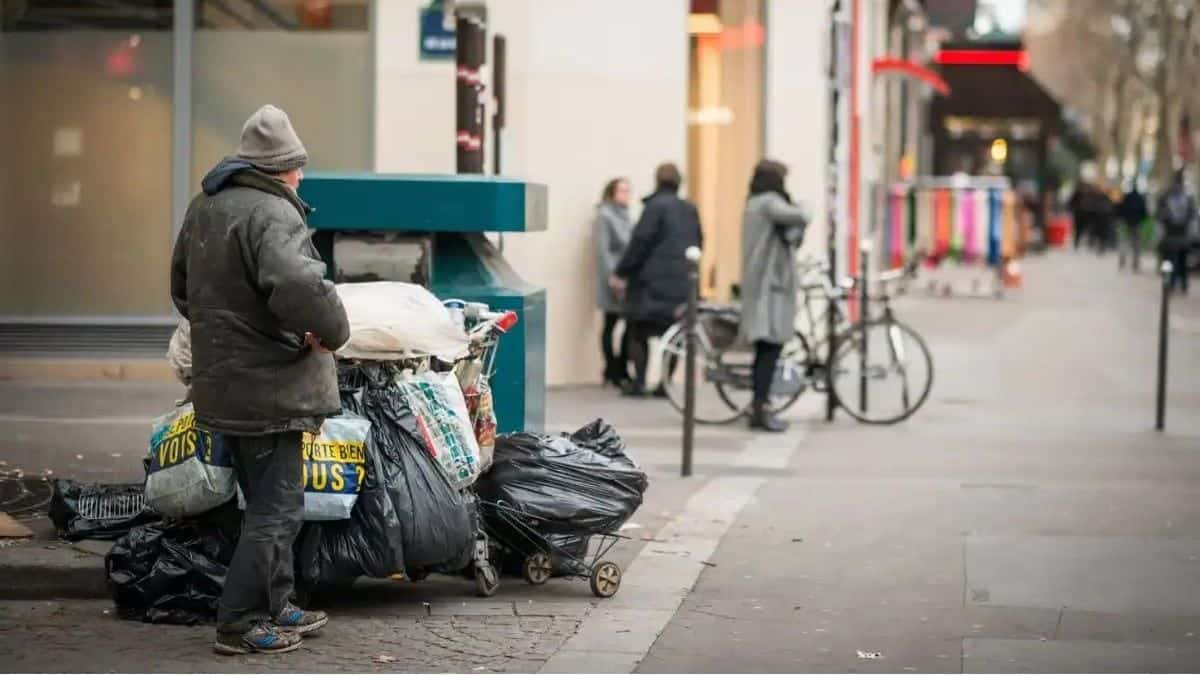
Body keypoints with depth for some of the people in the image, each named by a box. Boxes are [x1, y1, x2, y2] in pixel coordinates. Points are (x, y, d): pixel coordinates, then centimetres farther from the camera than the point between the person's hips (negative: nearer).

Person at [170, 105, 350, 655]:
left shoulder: (203, 207, 12)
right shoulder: (272, 214, -20)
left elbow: (183, 288, 24)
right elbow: (299, 286, -36)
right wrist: (333, 332, -19)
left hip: (224, 382, 10)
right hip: (269, 387, -10)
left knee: (267, 503, 20)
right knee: (278, 509, -2)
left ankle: (275, 607, 28)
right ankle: (240, 621, 0)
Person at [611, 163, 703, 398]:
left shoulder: (656, 206, -9)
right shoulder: (690, 209, 11)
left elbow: (640, 242, -12)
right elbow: (698, 243, 16)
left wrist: (621, 273, -7)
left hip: (653, 281, -5)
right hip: (682, 283, 5)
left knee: (639, 333, 4)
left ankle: (639, 381, -2)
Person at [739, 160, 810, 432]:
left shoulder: (753, 204, 18)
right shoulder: (769, 202, -12)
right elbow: (797, 217, -29)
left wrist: (794, 233, 4)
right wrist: (803, 213, -8)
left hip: (758, 284, 10)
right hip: (772, 283, -10)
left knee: (764, 348, 12)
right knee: (772, 345, -10)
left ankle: (758, 408, 14)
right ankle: (761, 408, -12)